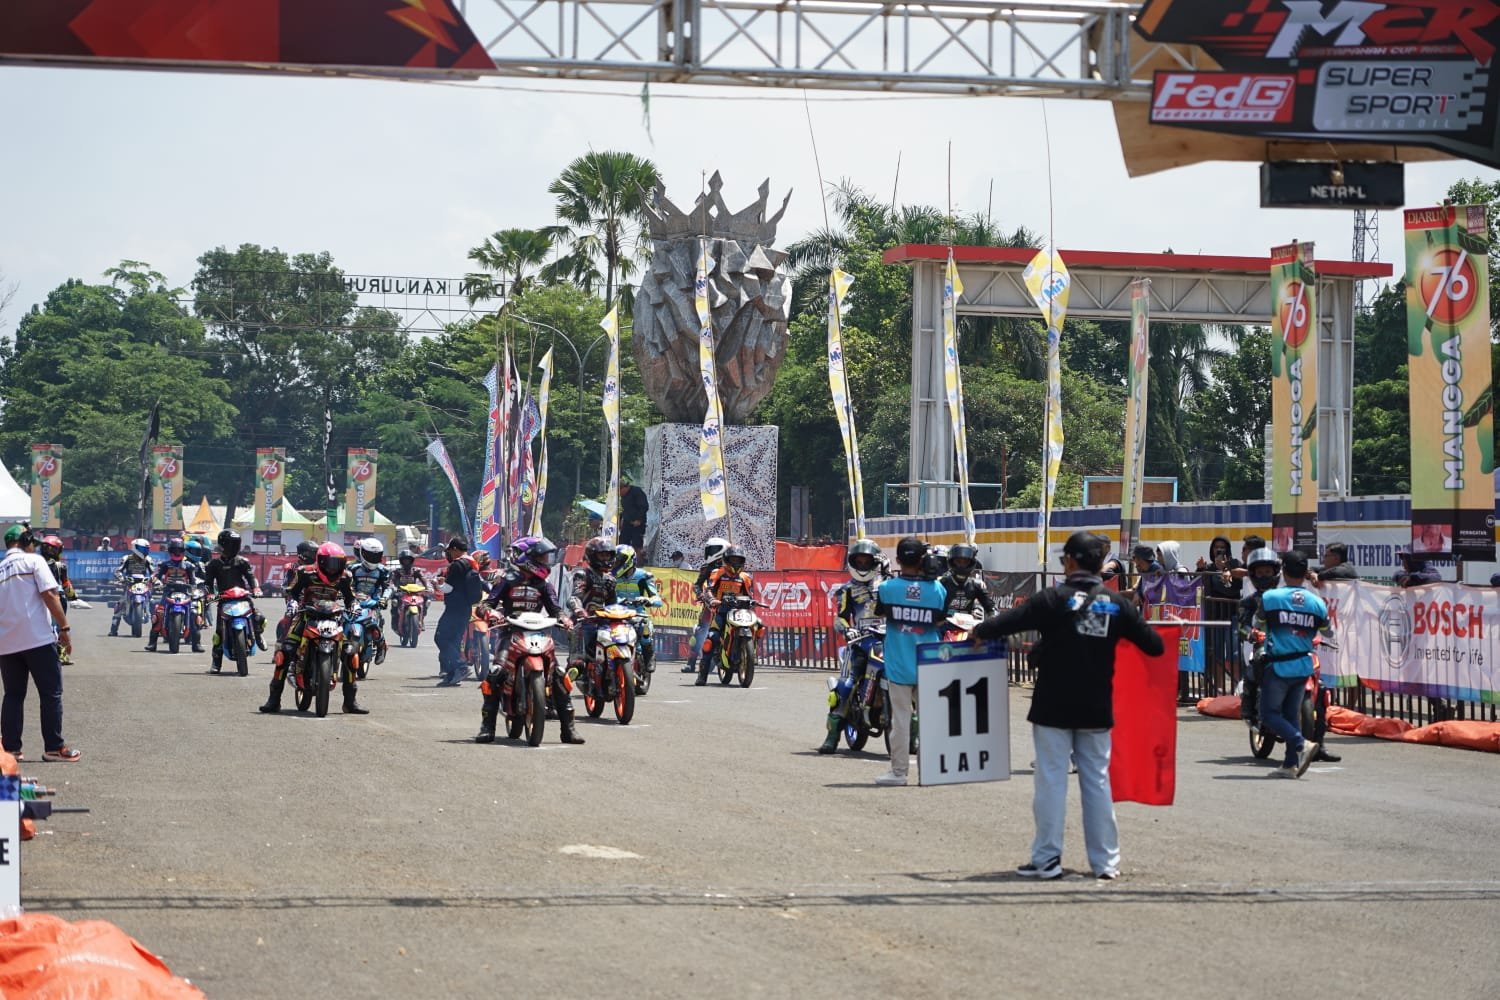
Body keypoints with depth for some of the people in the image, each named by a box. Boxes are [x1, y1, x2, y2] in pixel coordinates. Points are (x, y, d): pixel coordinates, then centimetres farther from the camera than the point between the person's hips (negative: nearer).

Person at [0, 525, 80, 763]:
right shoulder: (33, 561, -3)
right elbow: (50, 595, -12)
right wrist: (64, 628, -9)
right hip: (37, 638, -6)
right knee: (51, 693, 1)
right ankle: (54, 747, -1)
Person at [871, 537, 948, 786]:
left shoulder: (887, 588, -9)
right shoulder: (937, 589, -5)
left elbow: (880, 613, 7)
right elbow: (940, 622, 4)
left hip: (899, 665, -1)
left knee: (900, 717, 2)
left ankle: (899, 770, 3)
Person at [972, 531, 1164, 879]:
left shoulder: (1055, 599, -11)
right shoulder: (1116, 604, 1)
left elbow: (1010, 621, -13)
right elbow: (1154, 645, 4)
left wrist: (978, 631, 6)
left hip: (1053, 709, -4)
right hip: (1097, 709, 4)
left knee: (1051, 781, 1)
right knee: (1097, 781, 9)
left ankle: (1047, 858, 2)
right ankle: (1106, 860, 11)